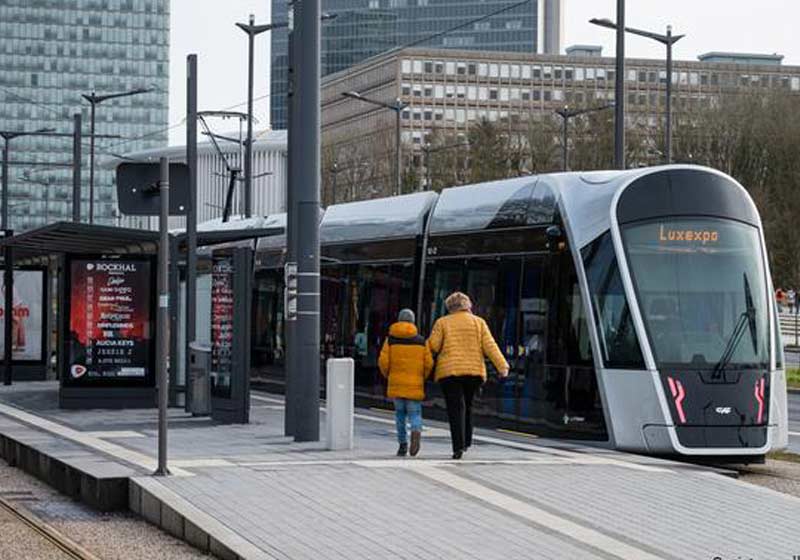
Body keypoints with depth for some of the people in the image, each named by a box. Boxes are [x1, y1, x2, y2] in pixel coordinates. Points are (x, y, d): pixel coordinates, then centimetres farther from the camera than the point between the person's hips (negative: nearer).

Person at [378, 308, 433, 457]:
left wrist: (388, 375, 14)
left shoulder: (390, 339, 2)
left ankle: (403, 443, 10)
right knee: (414, 413, 5)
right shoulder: (421, 341, 3)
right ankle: (416, 431, -26)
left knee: (400, 413, 14)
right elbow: (429, 363, -2)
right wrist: (422, 377, 14)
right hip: (415, 384, 0)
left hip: (396, 383, 0)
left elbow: (383, 361, -5)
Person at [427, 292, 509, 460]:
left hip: (449, 371, -2)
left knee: (455, 409, -5)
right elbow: (489, 345, -1)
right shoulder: (478, 322, 8)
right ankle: (466, 442, 15)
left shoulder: (442, 322, 4)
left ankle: (459, 446, -15)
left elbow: (433, 346, -3)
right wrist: (502, 365, -4)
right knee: (467, 406, 19)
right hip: (474, 371, 2)